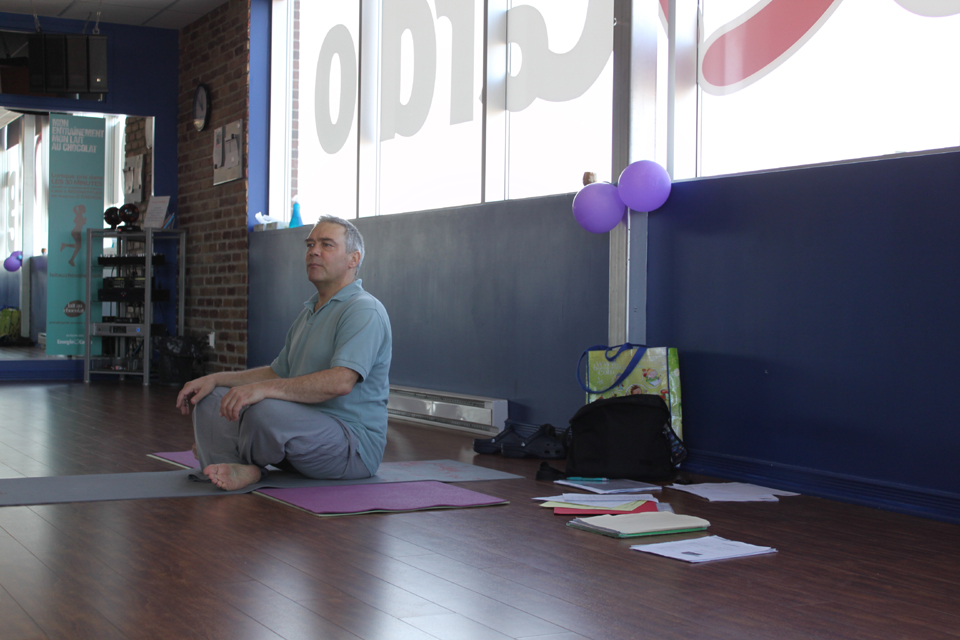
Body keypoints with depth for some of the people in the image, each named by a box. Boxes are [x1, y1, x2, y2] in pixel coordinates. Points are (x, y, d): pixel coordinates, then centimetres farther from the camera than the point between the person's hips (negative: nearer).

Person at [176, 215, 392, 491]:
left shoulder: (364, 311, -14)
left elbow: (341, 382, -29)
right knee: (210, 399, 6)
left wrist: (263, 388, -34)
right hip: (306, 432, 10)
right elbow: (278, 373, 26)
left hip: (354, 445, -10)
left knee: (267, 410, -36)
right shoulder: (308, 313, 21)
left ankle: (218, 451, -4)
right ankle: (239, 469, -20)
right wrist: (215, 379, 12)